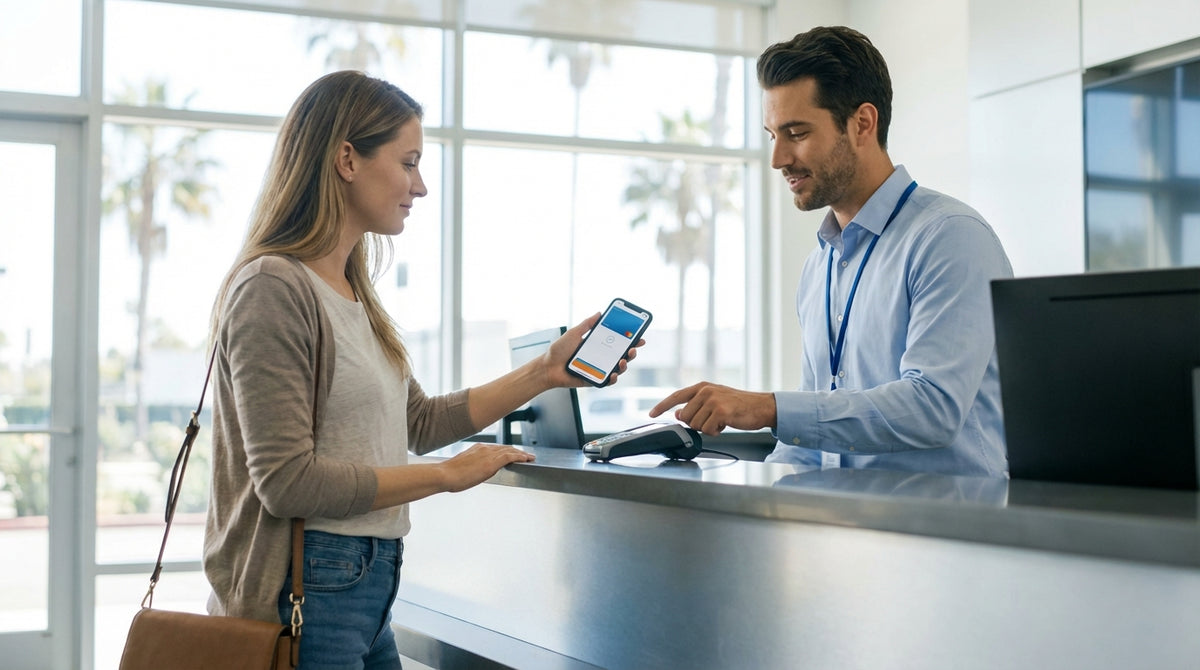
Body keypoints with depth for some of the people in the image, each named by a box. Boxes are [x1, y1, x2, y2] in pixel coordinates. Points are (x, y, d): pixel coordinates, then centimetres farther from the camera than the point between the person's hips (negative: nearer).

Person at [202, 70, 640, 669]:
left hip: (370, 583, 9)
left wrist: (546, 372, 13)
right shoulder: (272, 288, -16)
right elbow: (287, 480, -21)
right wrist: (447, 475, -14)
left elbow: (421, 422, 18)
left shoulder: (351, 294, 11)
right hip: (304, 596, -8)